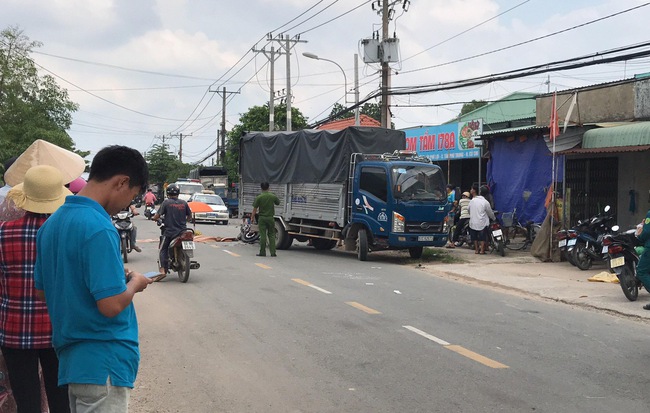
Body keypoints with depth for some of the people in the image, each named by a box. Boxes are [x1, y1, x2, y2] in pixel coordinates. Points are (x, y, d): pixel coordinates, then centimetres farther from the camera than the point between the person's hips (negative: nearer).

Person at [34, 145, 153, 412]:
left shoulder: (53, 222, 7)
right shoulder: (99, 228, -21)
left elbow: (41, 290, 15)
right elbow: (111, 305, -25)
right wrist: (134, 283, -4)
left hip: (71, 357, 9)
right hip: (103, 362, -9)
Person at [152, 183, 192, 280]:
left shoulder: (166, 202, -7)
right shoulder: (184, 203, 4)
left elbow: (158, 215, -8)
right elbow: (190, 216, 12)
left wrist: (154, 218, 14)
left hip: (170, 231, -4)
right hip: (182, 231, 4)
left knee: (163, 250, 2)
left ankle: (163, 271, -13)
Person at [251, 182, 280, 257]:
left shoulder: (259, 197, -8)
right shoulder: (273, 196, -2)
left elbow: (255, 209, -7)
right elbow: (278, 203, 17)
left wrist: (253, 217, 4)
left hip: (262, 218, -1)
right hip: (270, 218, 1)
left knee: (262, 235, 1)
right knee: (272, 235, 8)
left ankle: (262, 252, 4)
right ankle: (273, 252, 4)